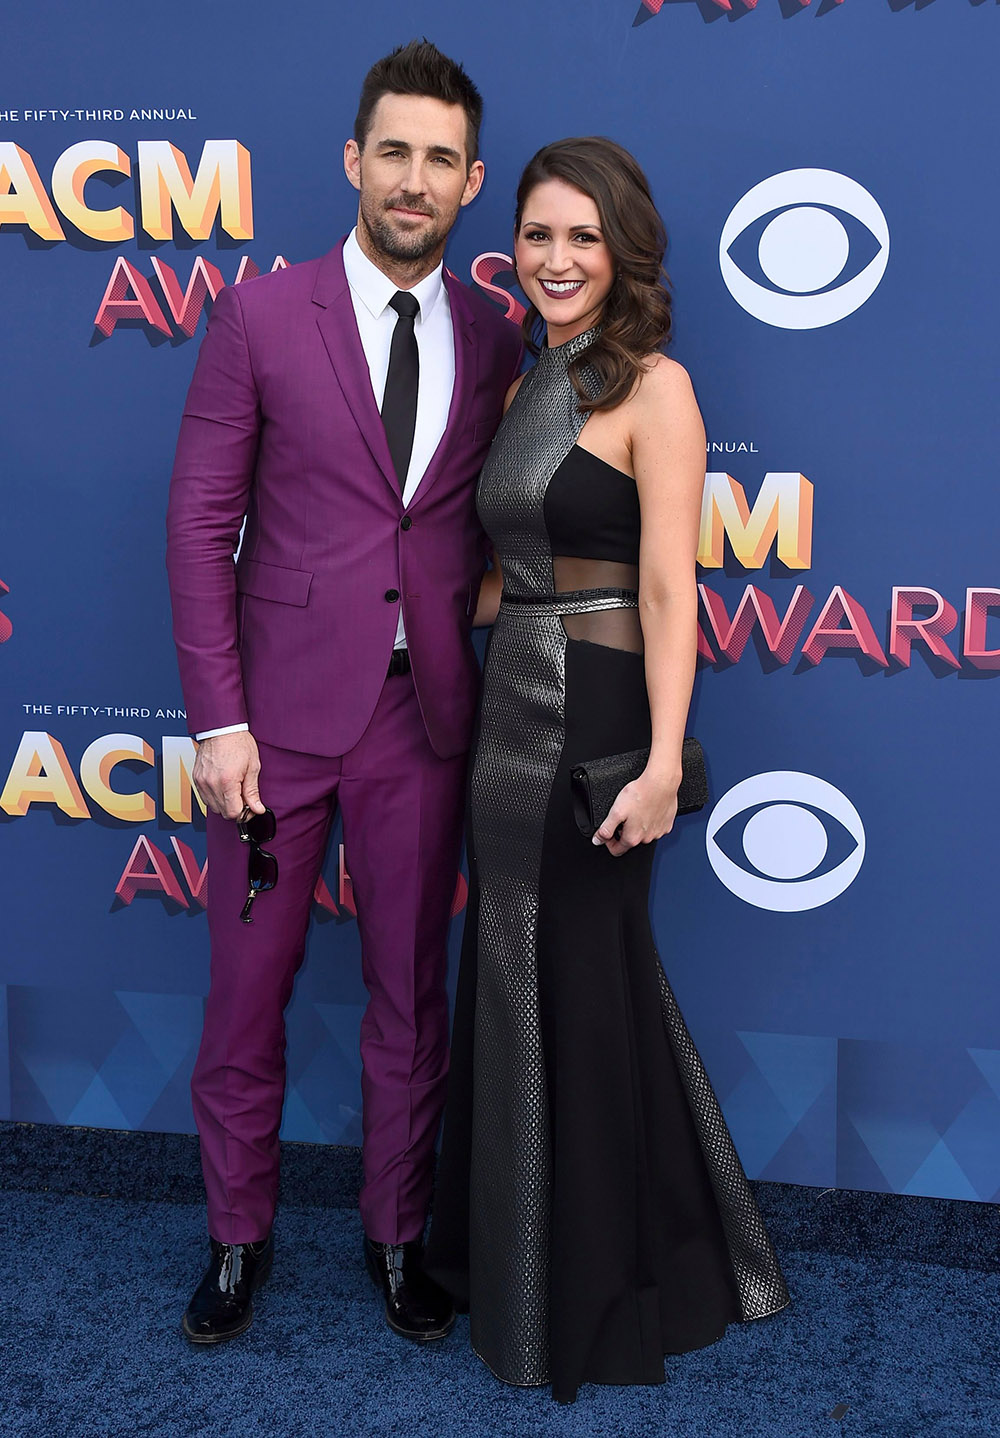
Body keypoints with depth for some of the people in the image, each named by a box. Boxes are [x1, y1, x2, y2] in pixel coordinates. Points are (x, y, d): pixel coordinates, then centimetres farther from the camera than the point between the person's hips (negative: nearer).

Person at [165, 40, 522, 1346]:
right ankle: (238, 1236, 29)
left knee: (411, 993, 12)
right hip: (281, 710, -1)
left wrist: (490, 700, -1)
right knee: (247, 991, 8)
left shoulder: (496, 344, 6)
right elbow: (201, 524, -3)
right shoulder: (261, 318, -1)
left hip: (424, 719, 2)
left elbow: (493, 533, 9)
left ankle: (398, 1234, 31)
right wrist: (217, 720, -9)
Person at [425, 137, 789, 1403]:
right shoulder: (527, 385, 13)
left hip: (594, 719, -7)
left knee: (579, 990, 4)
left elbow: (668, 588, -17)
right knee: (512, 986, 16)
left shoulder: (652, 387, -10)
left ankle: (600, 1293, 25)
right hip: (508, 714, 7)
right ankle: (508, 1256, 36)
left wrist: (663, 761, -24)